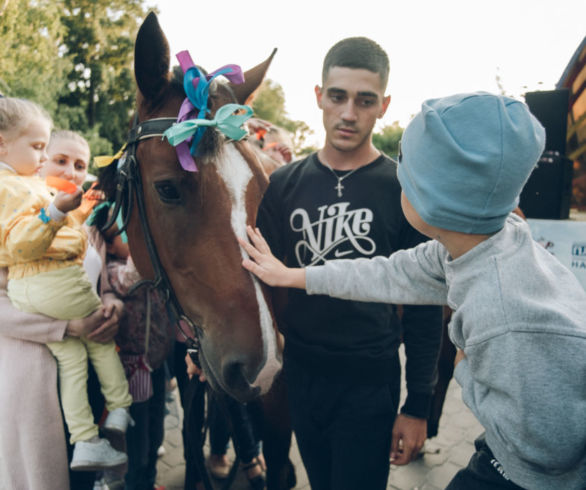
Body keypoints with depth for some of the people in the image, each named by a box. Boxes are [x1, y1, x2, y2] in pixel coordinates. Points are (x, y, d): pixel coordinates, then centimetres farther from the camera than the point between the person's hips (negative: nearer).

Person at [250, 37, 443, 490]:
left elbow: (425, 305, -7)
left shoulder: (404, 189, -10)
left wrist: (419, 405, -7)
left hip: (369, 382, -3)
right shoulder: (285, 184, -1)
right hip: (299, 372, 4)